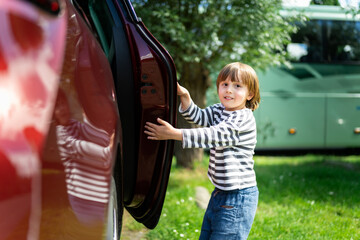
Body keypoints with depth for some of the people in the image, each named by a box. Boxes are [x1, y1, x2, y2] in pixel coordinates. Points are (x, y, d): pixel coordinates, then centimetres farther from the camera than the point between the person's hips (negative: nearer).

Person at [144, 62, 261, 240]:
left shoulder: (244, 119, -17)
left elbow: (212, 136, -25)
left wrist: (174, 134, -29)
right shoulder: (219, 111, 10)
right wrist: (184, 96, -19)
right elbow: (198, 117, -1)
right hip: (220, 192, 9)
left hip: (237, 198, -9)